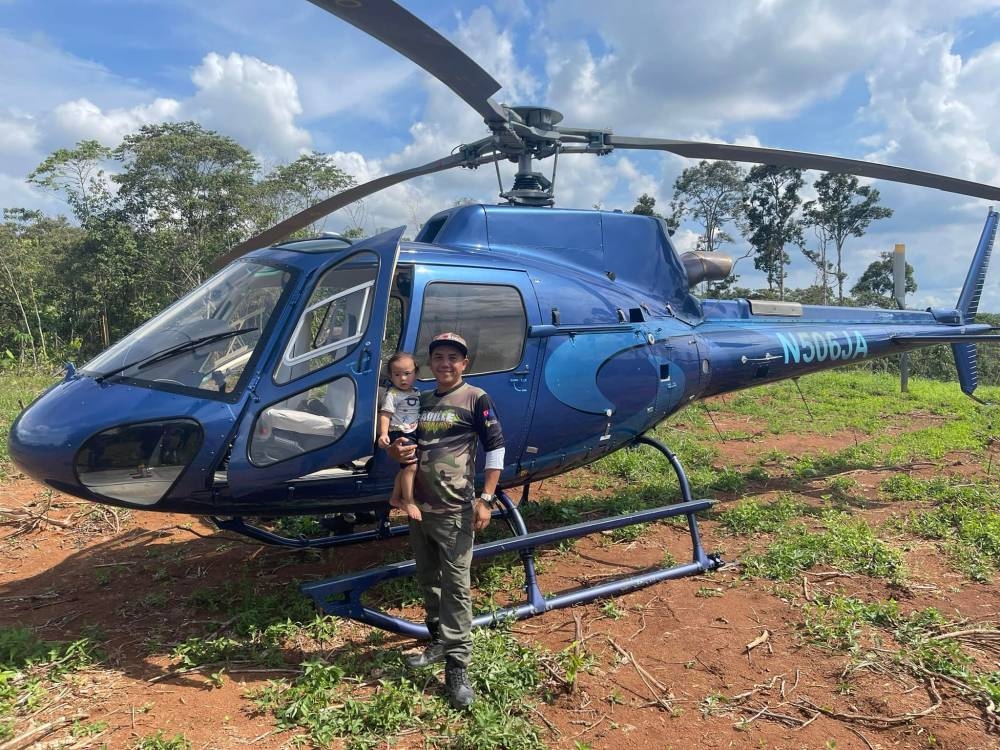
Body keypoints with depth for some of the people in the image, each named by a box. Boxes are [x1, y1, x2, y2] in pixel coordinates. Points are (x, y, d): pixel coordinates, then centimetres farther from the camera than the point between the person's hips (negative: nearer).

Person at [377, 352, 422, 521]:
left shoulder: (417, 394, 12)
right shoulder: (392, 395, -10)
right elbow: (385, 415, -16)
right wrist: (383, 434, -28)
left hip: (413, 435, 8)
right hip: (399, 435, -8)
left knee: (405, 468, 16)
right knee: (412, 466, -18)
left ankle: (395, 498, 31)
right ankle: (408, 502, -8)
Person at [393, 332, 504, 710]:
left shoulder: (476, 399, -5)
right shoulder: (421, 401, 12)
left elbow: (496, 447, -7)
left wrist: (486, 500, -12)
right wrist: (400, 450, -3)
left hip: (454, 511, -6)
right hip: (419, 506, 7)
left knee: (456, 586, -3)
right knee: (428, 580, 17)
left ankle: (457, 667, 6)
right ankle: (439, 641, 35)